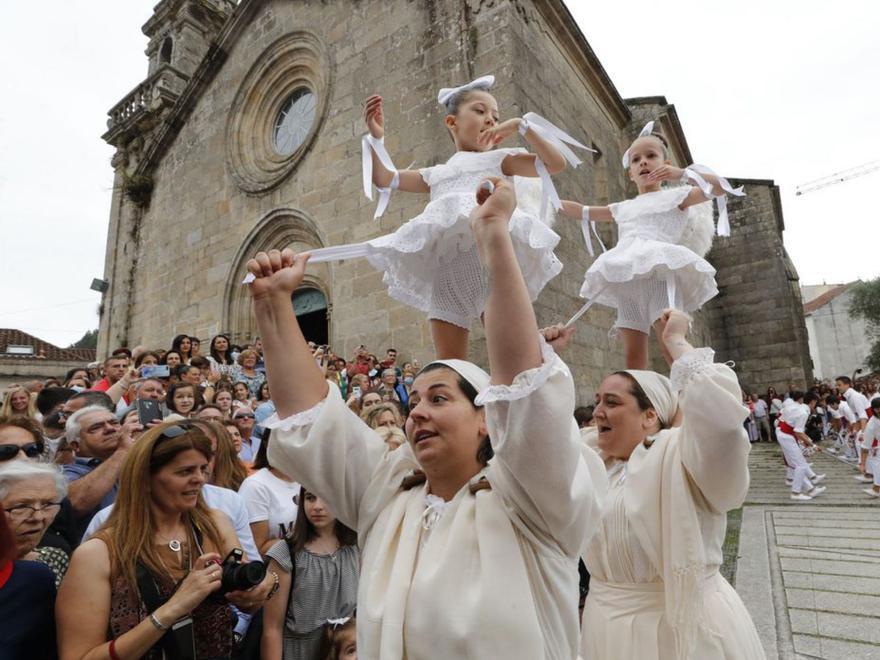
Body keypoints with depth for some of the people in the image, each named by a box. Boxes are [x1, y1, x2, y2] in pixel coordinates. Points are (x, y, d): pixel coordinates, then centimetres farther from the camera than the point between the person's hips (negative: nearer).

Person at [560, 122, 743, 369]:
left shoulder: (675, 196, 15)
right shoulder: (623, 208, 29)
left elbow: (720, 186, 3)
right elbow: (584, 212, 37)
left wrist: (682, 173, -6)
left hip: (659, 271, -5)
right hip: (626, 282, 5)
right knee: (633, 354, -3)